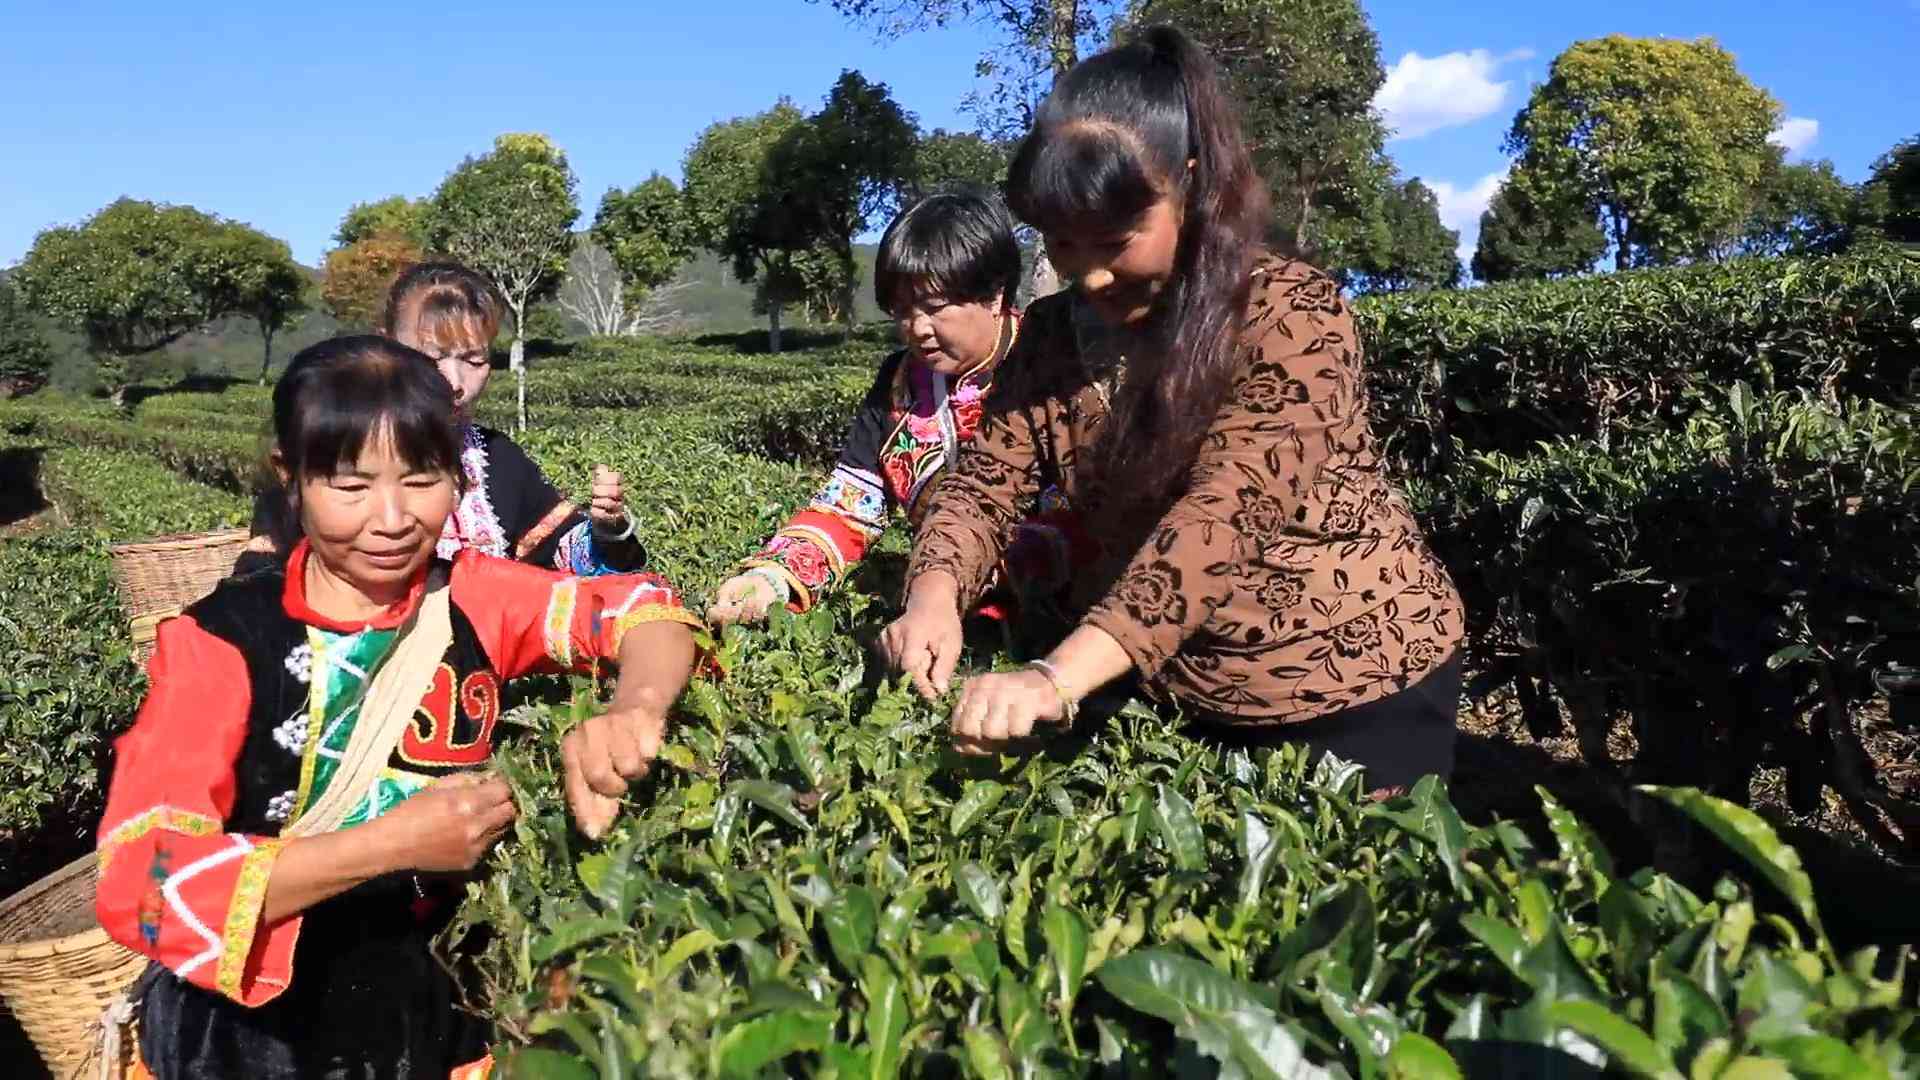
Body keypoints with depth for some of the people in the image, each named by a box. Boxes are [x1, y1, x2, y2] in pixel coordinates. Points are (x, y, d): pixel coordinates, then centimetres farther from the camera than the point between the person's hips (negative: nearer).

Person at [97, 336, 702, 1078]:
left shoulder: (473, 599, -8)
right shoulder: (224, 639, -16)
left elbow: (645, 610, -9)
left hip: (439, 1005, 2)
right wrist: (395, 842, -32)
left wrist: (634, 714, -30)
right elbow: (138, 880, -23)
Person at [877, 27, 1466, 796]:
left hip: (1356, 689, -5)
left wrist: (1059, 676, -44)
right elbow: (984, 483, -6)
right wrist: (934, 598, -28)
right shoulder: (1055, 333, -3)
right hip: (1176, 692, 5)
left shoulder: (1292, 315, -22)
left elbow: (1223, 517, -34)